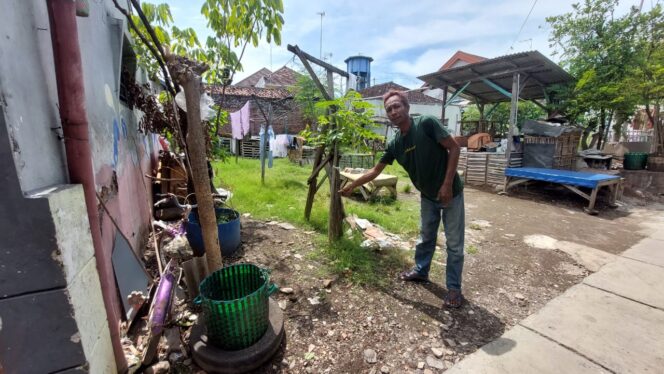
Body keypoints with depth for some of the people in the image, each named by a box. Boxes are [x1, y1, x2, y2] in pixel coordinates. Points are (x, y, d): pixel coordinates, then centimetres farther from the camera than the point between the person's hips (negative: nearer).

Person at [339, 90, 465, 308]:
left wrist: (447, 184, -22)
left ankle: (454, 288, 21)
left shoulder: (427, 123, -21)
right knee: (426, 237, 21)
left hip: (450, 193, -5)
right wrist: (352, 186, 3)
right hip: (428, 196, 5)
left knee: (454, 243, 5)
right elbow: (375, 171, 4)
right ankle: (420, 271, 41)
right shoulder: (394, 144, -5)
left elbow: (454, 148, -18)